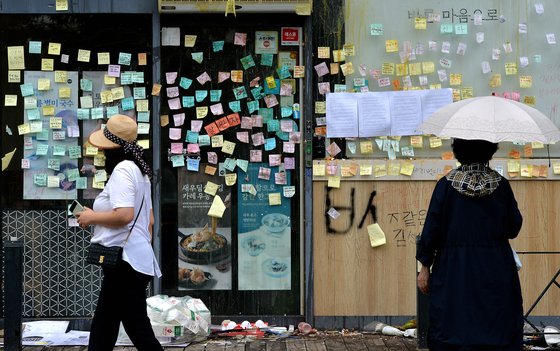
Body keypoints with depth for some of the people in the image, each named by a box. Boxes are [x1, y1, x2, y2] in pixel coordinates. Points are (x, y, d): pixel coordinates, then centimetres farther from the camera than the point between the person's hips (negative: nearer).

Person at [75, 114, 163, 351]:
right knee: (101, 331, 14)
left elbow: (125, 215, -26)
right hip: (131, 260, 11)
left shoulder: (122, 170, -13)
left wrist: (92, 217, -13)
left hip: (125, 262, -11)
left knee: (138, 331, -6)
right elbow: (150, 220, 21)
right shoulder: (137, 170, 18)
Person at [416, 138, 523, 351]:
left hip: (454, 271, 0)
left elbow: (431, 229, -5)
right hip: (496, 275, 1)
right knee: (498, 334, 4)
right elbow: (514, 228, 3)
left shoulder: (446, 184, -4)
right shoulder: (501, 184, -2)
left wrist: (425, 267, 1)